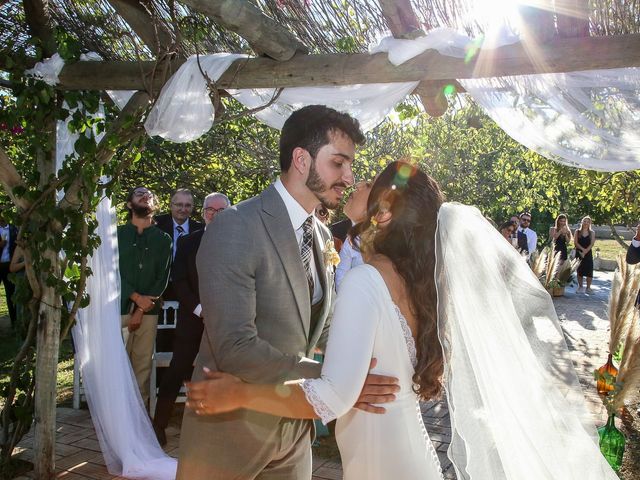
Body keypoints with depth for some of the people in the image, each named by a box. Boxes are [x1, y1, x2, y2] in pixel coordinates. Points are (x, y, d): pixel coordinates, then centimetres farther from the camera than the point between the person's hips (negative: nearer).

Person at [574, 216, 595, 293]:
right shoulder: (577, 231, 6)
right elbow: (575, 242, -2)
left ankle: (588, 287, -1)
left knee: (589, 270, -6)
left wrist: (585, 252, -14)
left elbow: (592, 244, -2)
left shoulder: (592, 233, 7)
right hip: (579, 253, 0)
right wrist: (582, 249, -15)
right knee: (579, 270, 3)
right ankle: (580, 287, 12)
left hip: (588, 253, 0)